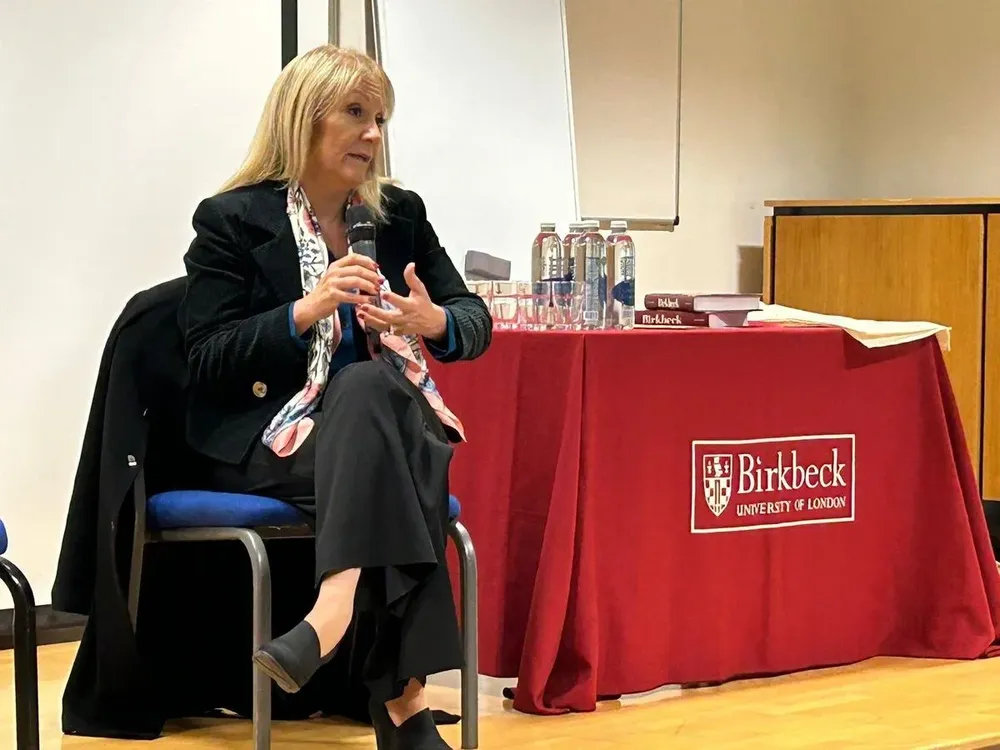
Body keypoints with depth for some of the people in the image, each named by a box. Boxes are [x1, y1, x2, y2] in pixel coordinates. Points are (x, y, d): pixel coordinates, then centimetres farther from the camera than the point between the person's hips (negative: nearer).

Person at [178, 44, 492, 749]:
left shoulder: (399, 213, 13)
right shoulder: (232, 220, 0)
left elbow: (476, 323, 12)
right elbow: (208, 362, -7)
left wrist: (432, 323, -13)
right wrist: (306, 311, -21)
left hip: (390, 425, 3)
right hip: (274, 441, -3)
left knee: (369, 388, -33)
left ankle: (335, 610, -52)